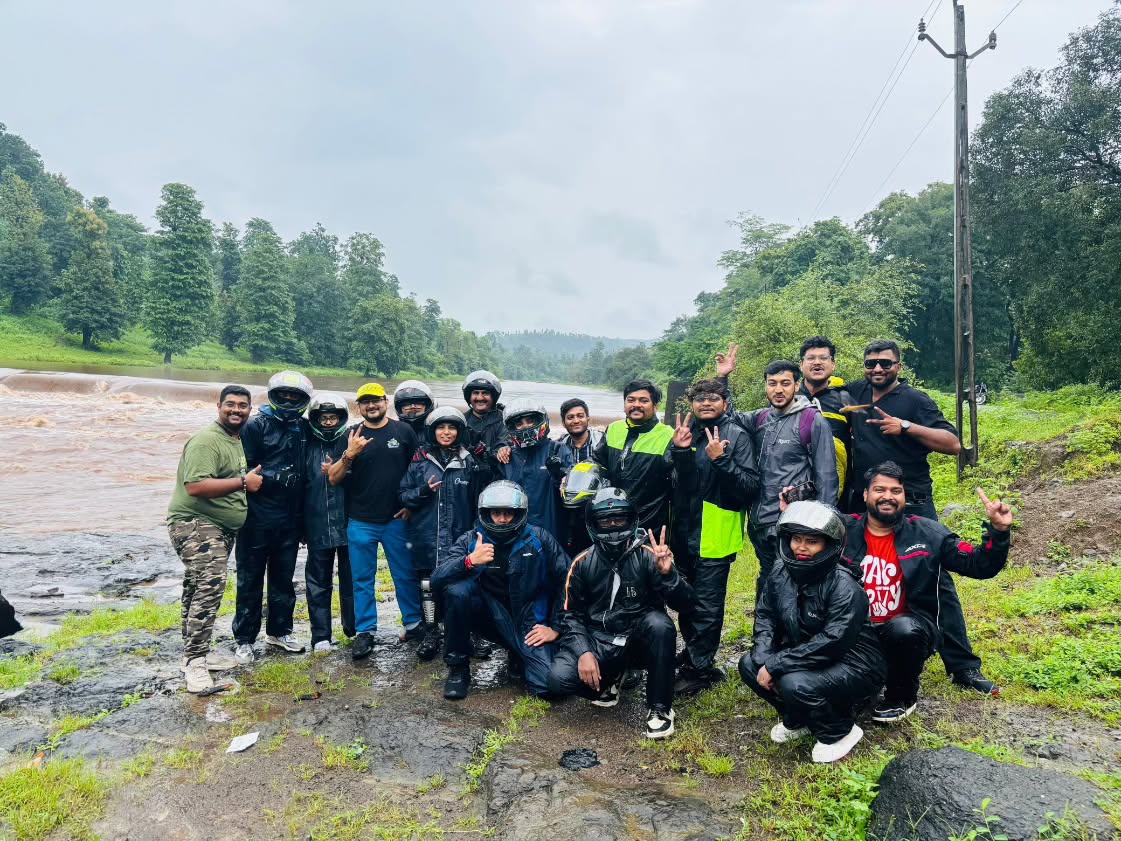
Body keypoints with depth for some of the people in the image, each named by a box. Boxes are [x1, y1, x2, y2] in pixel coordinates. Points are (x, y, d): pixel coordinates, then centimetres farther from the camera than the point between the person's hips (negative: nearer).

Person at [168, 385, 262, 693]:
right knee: (210, 586, -19)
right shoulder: (206, 441, -17)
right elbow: (195, 486, -28)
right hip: (195, 525, -10)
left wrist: (250, 480, 9)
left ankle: (196, 651, 27)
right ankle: (196, 661, -12)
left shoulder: (241, 440, 13)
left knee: (201, 588, 17)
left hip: (221, 527, 10)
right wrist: (244, 483, -23)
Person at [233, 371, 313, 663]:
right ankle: (245, 639, 16)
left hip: (290, 518, 5)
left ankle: (279, 631, 29)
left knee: (283, 576, 15)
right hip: (258, 515, -5)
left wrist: (302, 517, 11)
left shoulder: (304, 428, 9)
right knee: (250, 578, 6)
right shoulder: (256, 425, -6)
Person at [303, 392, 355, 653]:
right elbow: (300, 484, 10)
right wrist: (300, 525, 10)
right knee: (318, 583, 9)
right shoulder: (308, 445, 4)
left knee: (351, 579, 9)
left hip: (347, 523, -1)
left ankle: (354, 628, 25)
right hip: (317, 526, 1)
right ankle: (320, 636, 18)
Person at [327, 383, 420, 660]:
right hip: (361, 522, 1)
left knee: (406, 575, 8)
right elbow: (333, 478, -3)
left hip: (396, 520, 0)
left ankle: (413, 624, 23)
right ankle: (365, 632, 19)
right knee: (363, 580, 8)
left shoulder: (404, 431, 1)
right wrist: (349, 455, -20)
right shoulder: (351, 435, 1)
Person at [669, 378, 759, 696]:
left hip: (715, 536, -6)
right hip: (683, 533, 6)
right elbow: (670, 480, 2)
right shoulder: (686, 432, 9)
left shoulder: (737, 436, -7)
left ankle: (698, 669, 17)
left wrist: (721, 460, -26)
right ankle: (693, 653, 37)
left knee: (706, 605, 3)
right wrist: (679, 450, -14)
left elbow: (750, 486, -15)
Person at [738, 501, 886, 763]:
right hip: (806, 660, 7)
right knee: (749, 665, -7)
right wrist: (764, 660, -16)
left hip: (854, 667, -7)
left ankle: (841, 732, 0)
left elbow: (832, 642, -31)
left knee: (795, 683, -31)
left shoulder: (843, 586, -25)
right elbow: (765, 616, 2)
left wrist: (775, 665, -29)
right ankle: (798, 721, 15)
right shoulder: (781, 573, -4)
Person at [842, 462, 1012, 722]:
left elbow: (980, 566, 0)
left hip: (908, 631, -1)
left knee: (903, 629, -36)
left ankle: (902, 697, -1)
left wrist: (998, 530, -16)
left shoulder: (927, 533, -1)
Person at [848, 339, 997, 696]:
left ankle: (964, 666, 5)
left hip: (913, 506, -4)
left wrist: (906, 427, -22)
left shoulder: (915, 400, -5)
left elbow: (953, 443, -13)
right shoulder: (856, 395, 7)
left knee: (936, 580, -4)